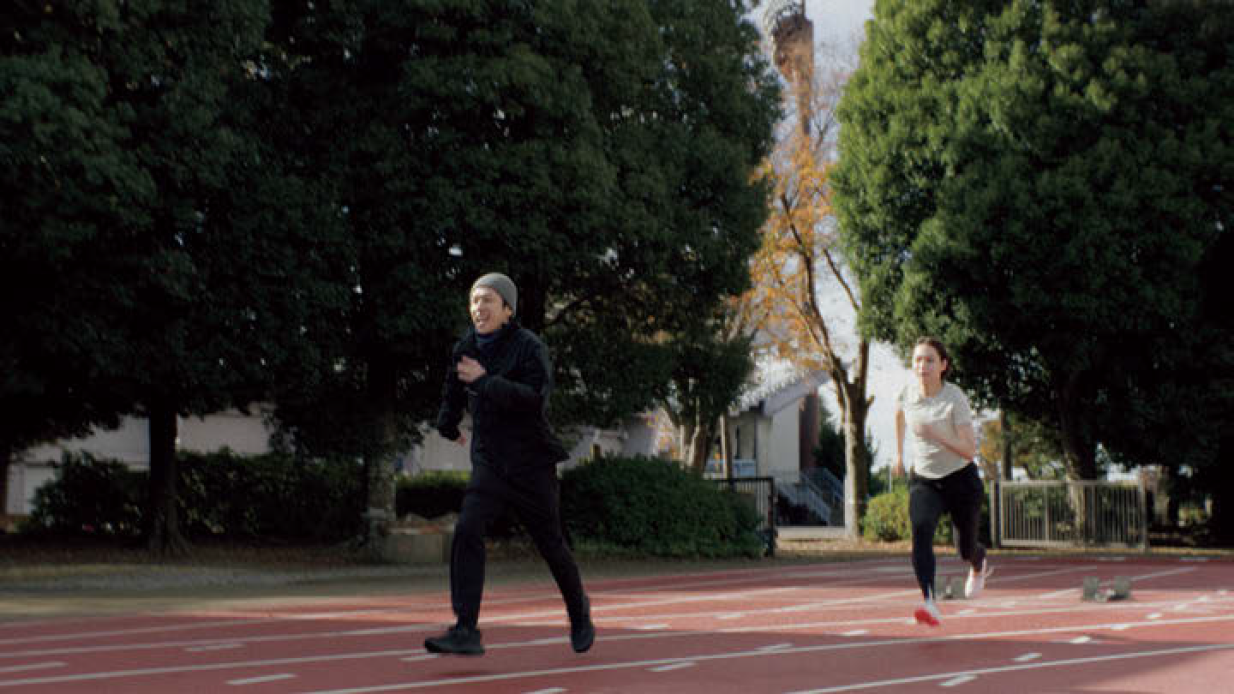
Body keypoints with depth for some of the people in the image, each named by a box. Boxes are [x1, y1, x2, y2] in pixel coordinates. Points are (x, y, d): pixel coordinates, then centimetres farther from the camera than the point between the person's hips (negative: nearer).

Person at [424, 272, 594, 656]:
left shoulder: (529, 347, -12)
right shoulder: (467, 347, 7)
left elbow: (535, 397, -27)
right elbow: (454, 389, 27)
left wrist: (484, 381, -27)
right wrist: (448, 424, 38)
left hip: (531, 464, -4)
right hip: (489, 462, 4)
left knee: (551, 544, 8)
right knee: (467, 531, -17)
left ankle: (579, 613, 35)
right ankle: (465, 631, -20)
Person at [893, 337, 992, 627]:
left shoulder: (955, 398, -20)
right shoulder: (907, 393, -7)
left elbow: (970, 451, -23)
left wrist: (936, 435, -37)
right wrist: (899, 453, 25)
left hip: (961, 480, -2)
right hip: (924, 480, 2)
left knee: (966, 547, 12)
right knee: (920, 529, -27)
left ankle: (979, 565, 53)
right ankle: (930, 603, -38)